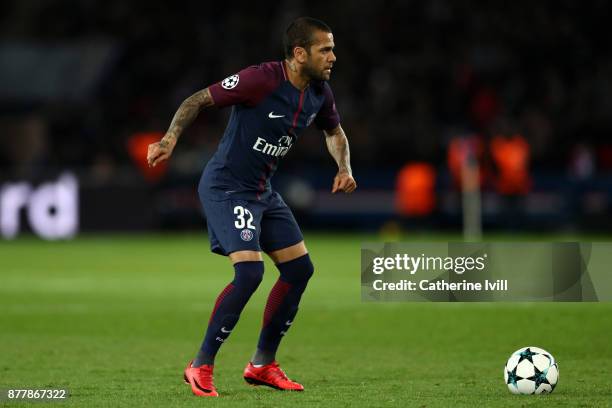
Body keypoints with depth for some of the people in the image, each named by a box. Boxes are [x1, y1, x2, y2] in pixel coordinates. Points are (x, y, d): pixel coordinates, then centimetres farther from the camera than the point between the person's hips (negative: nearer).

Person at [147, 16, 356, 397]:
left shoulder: (320, 93, 0)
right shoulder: (262, 79, -23)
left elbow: (334, 131, 21)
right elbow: (198, 100, -18)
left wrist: (344, 168, 3)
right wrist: (170, 140, -31)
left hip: (263, 192, 9)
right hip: (226, 188, -9)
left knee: (300, 268, 7)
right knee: (250, 270, -21)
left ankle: (263, 364, 19)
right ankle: (201, 366, -9)